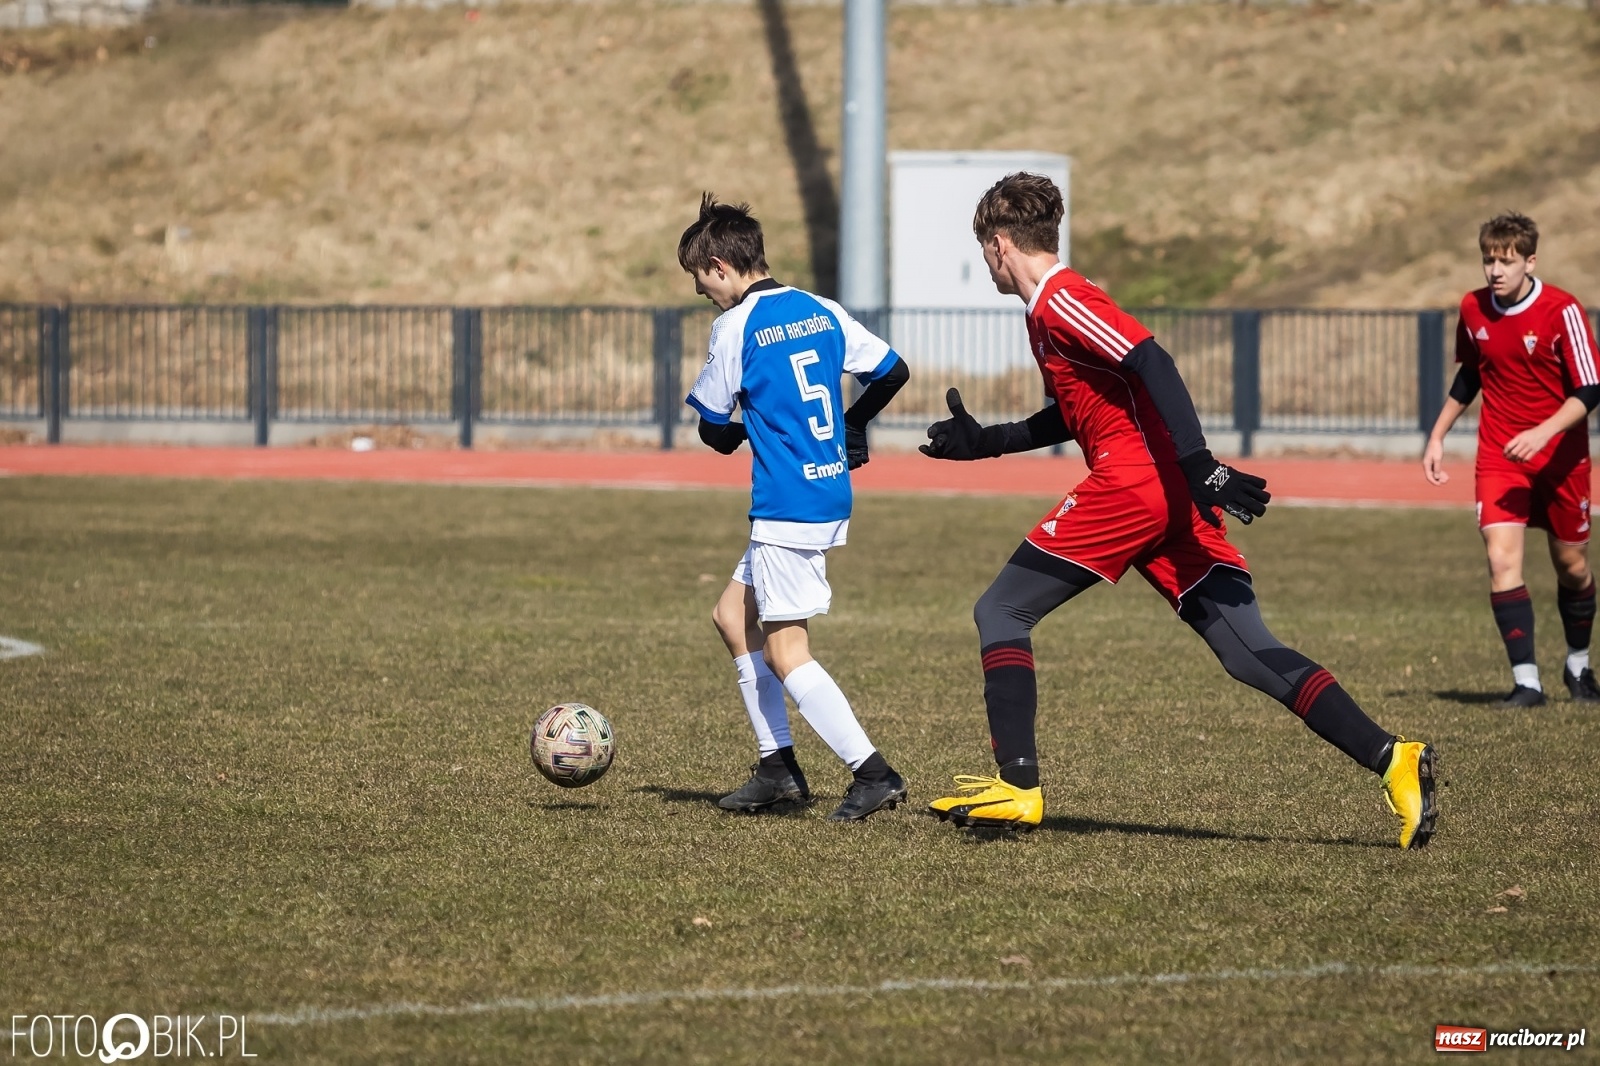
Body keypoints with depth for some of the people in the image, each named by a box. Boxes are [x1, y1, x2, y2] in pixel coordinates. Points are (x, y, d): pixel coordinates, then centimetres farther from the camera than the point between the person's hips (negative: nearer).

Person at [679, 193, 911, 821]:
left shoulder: (736, 326, -10)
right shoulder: (821, 312, 9)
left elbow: (713, 427, -3)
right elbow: (893, 372, 13)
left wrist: (736, 434, 20)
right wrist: (849, 429, 27)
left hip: (786, 506, -9)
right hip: (832, 495, 9)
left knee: (785, 654, -6)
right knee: (733, 616, 18)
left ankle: (873, 774, -12)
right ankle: (778, 769, 17)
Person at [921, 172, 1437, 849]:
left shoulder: (1057, 300, -6)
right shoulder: (1051, 309, 24)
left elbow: (1151, 363, -19)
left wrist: (1197, 463, -28)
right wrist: (982, 443, 39)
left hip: (1131, 484, -9)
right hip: (1170, 497, 9)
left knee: (1000, 613, 3)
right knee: (1251, 653, -1)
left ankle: (1017, 787, -2)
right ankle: (1390, 760, -14)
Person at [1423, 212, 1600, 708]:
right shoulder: (1473, 309, -1)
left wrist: (1543, 433, -31)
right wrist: (1437, 438, 15)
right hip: (1498, 457, 2)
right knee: (1502, 559, -16)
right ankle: (1526, 680, -15)